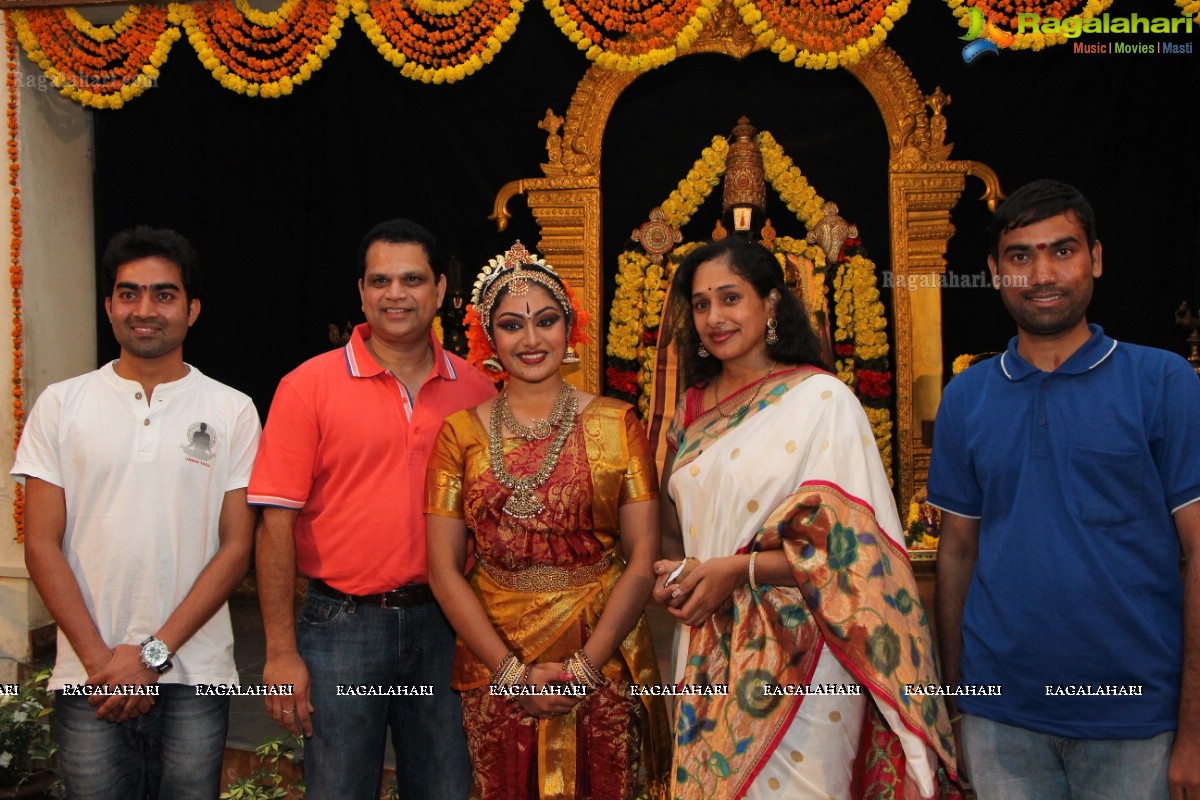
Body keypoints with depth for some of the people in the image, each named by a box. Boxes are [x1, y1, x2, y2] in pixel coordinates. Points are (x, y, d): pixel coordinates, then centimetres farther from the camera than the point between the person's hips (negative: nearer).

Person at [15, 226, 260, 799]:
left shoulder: (232, 412, 1)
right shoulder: (60, 405, 4)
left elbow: (236, 548, -2)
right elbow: (42, 546, 1)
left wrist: (155, 651, -9)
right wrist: (99, 659, -7)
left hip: (194, 679, 0)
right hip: (89, 681, 1)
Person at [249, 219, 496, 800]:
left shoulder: (475, 390, 3)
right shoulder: (308, 387, -5)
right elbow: (277, 521, -7)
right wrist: (281, 652, -10)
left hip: (444, 622, 3)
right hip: (343, 624, -2)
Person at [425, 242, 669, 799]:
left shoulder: (616, 425, 0)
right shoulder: (462, 433, 1)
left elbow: (643, 558, -4)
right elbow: (444, 568, -2)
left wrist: (586, 664, -13)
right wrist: (511, 670, -10)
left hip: (605, 664, 0)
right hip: (493, 666, 1)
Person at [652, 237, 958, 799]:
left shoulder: (822, 399, -9)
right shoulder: (693, 409, 10)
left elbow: (853, 541, -14)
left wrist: (737, 571, -18)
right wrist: (675, 575, -3)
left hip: (795, 653, -5)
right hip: (708, 653, 6)